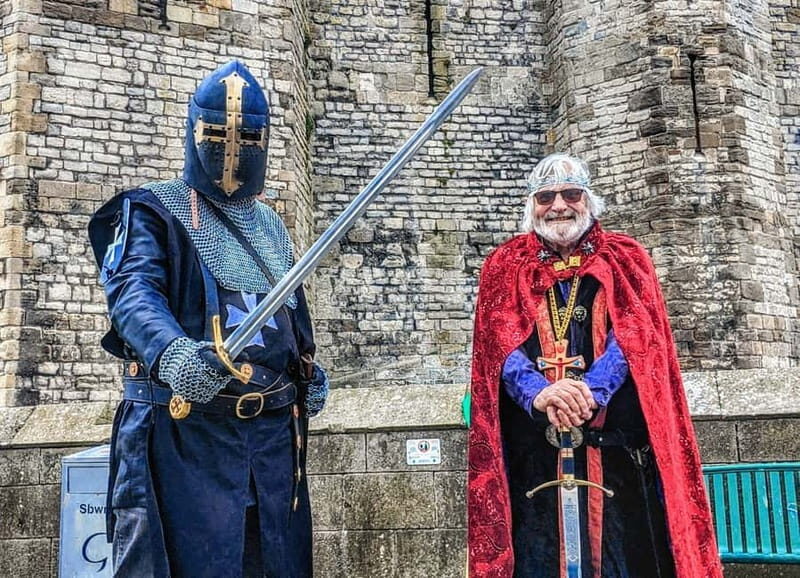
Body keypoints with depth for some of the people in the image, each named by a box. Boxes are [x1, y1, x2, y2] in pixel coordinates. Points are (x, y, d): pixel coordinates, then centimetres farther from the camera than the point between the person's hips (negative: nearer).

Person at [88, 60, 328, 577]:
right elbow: (134, 291, -18)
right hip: (186, 428, -6)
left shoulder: (271, 227, 21)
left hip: (274, 431, 6)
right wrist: (170, 354, -39)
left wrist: (309, 371, 12)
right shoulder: (153, 210, 1)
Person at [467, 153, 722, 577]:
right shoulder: (504, 267, 14)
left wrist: (591, 392, -21)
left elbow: (634, 335, -2)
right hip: (534, 446, 0)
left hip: (617, 442, 0)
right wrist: (538, 393, -21)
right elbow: (500, 344, -1)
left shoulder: (625, 260, 14)